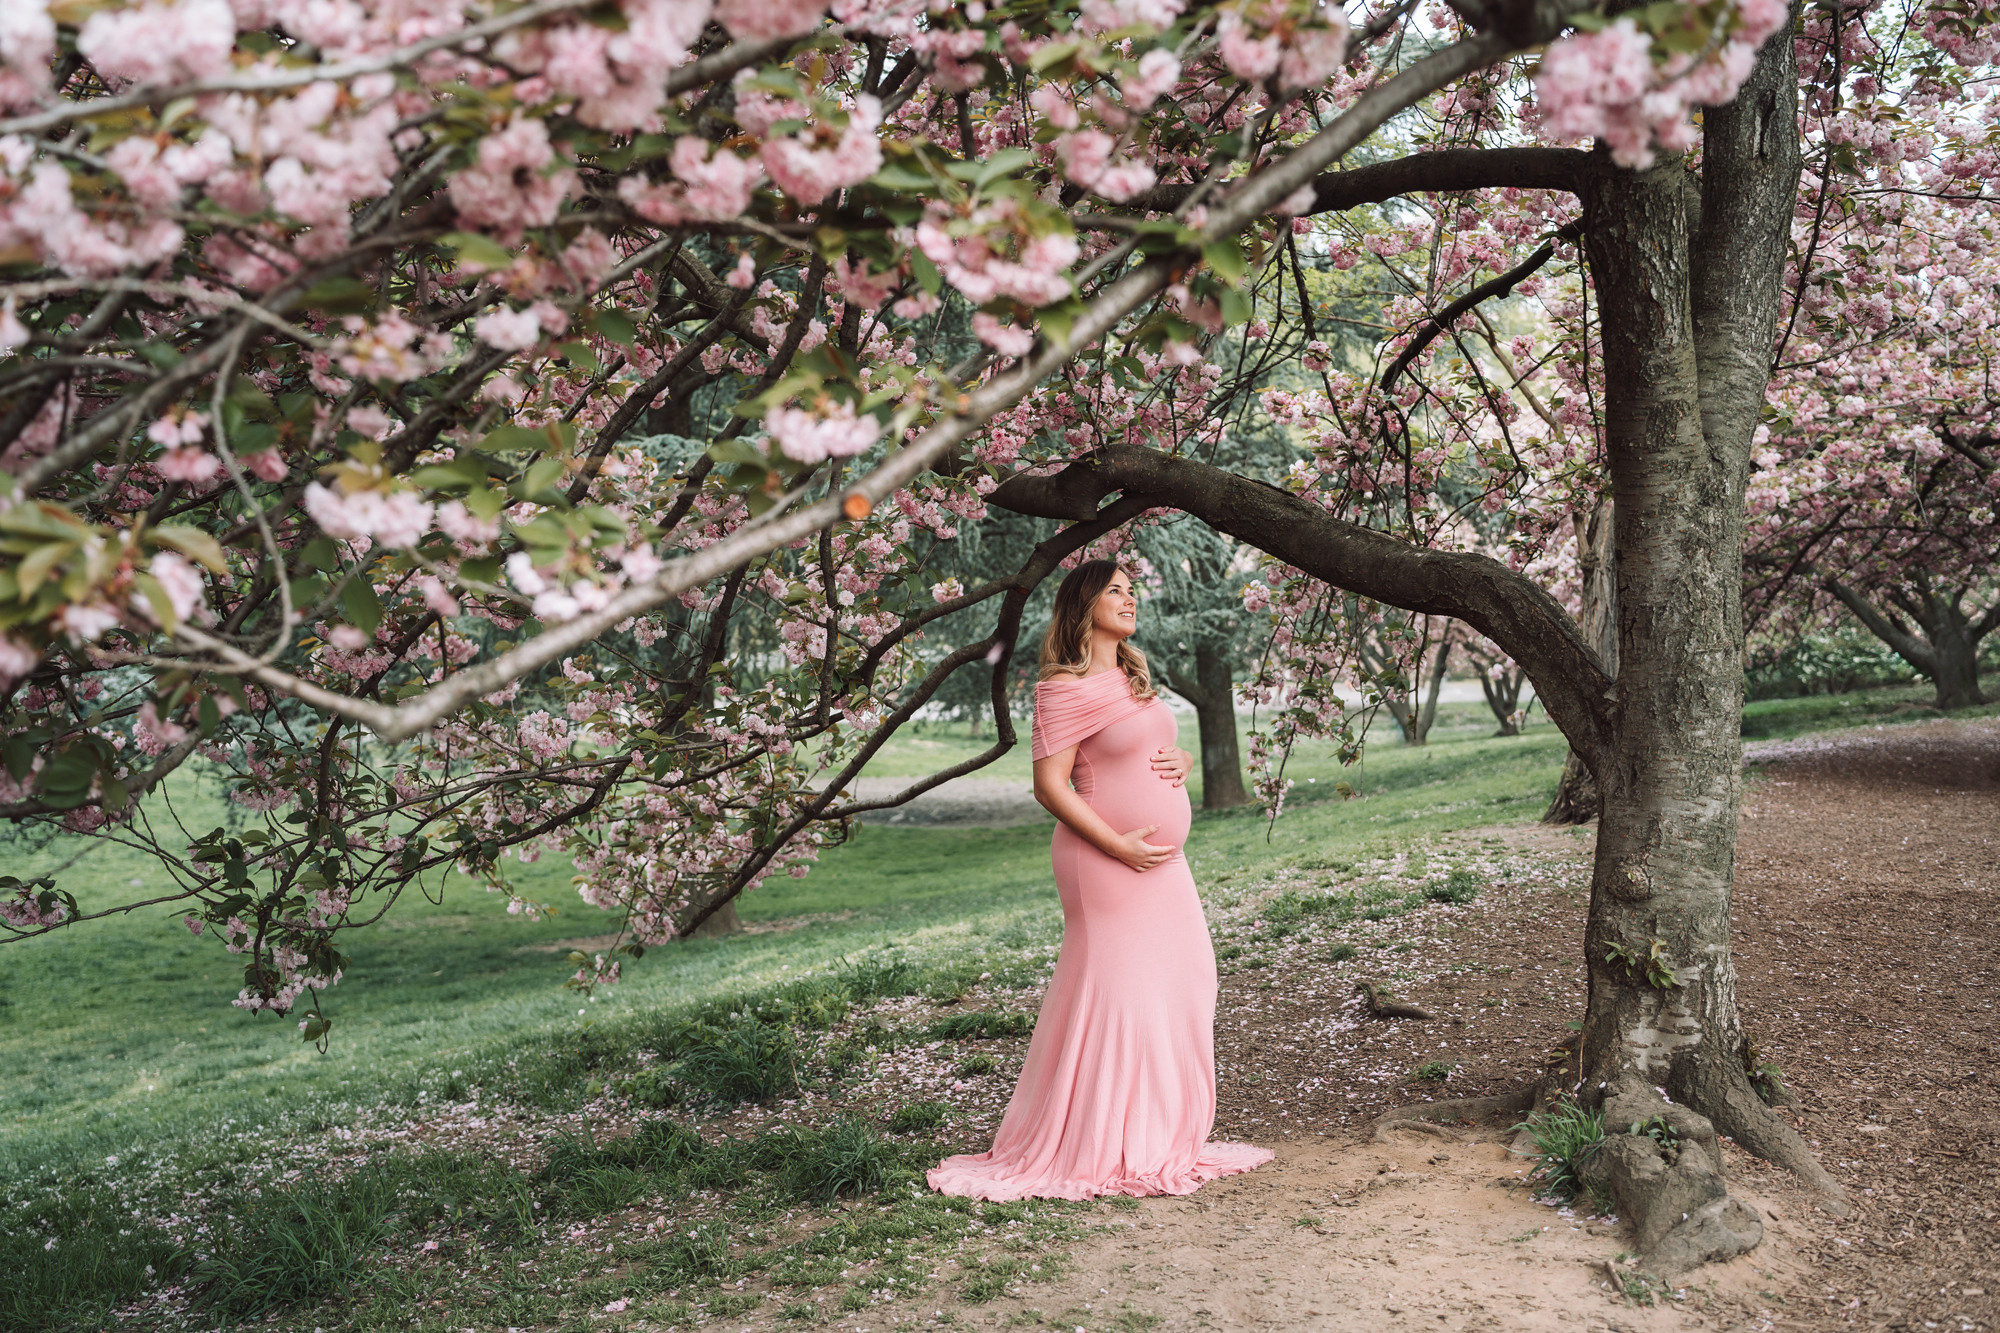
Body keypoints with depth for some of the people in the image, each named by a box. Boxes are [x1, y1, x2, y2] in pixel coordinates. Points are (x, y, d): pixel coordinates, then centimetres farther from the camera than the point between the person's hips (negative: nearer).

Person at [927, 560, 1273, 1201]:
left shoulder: (1131, 678, 16)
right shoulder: (1066, 689, -12)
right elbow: (1050, 785, -16)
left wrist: (1184, 760, 3)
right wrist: (1120, 845, -19)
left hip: (1161, 861, 9)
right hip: (1108, 861, -9)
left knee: (1181, 986, 11)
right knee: (1113, 996, -6)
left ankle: (1159, 1140, 22)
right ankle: (1100, 1153, 4)